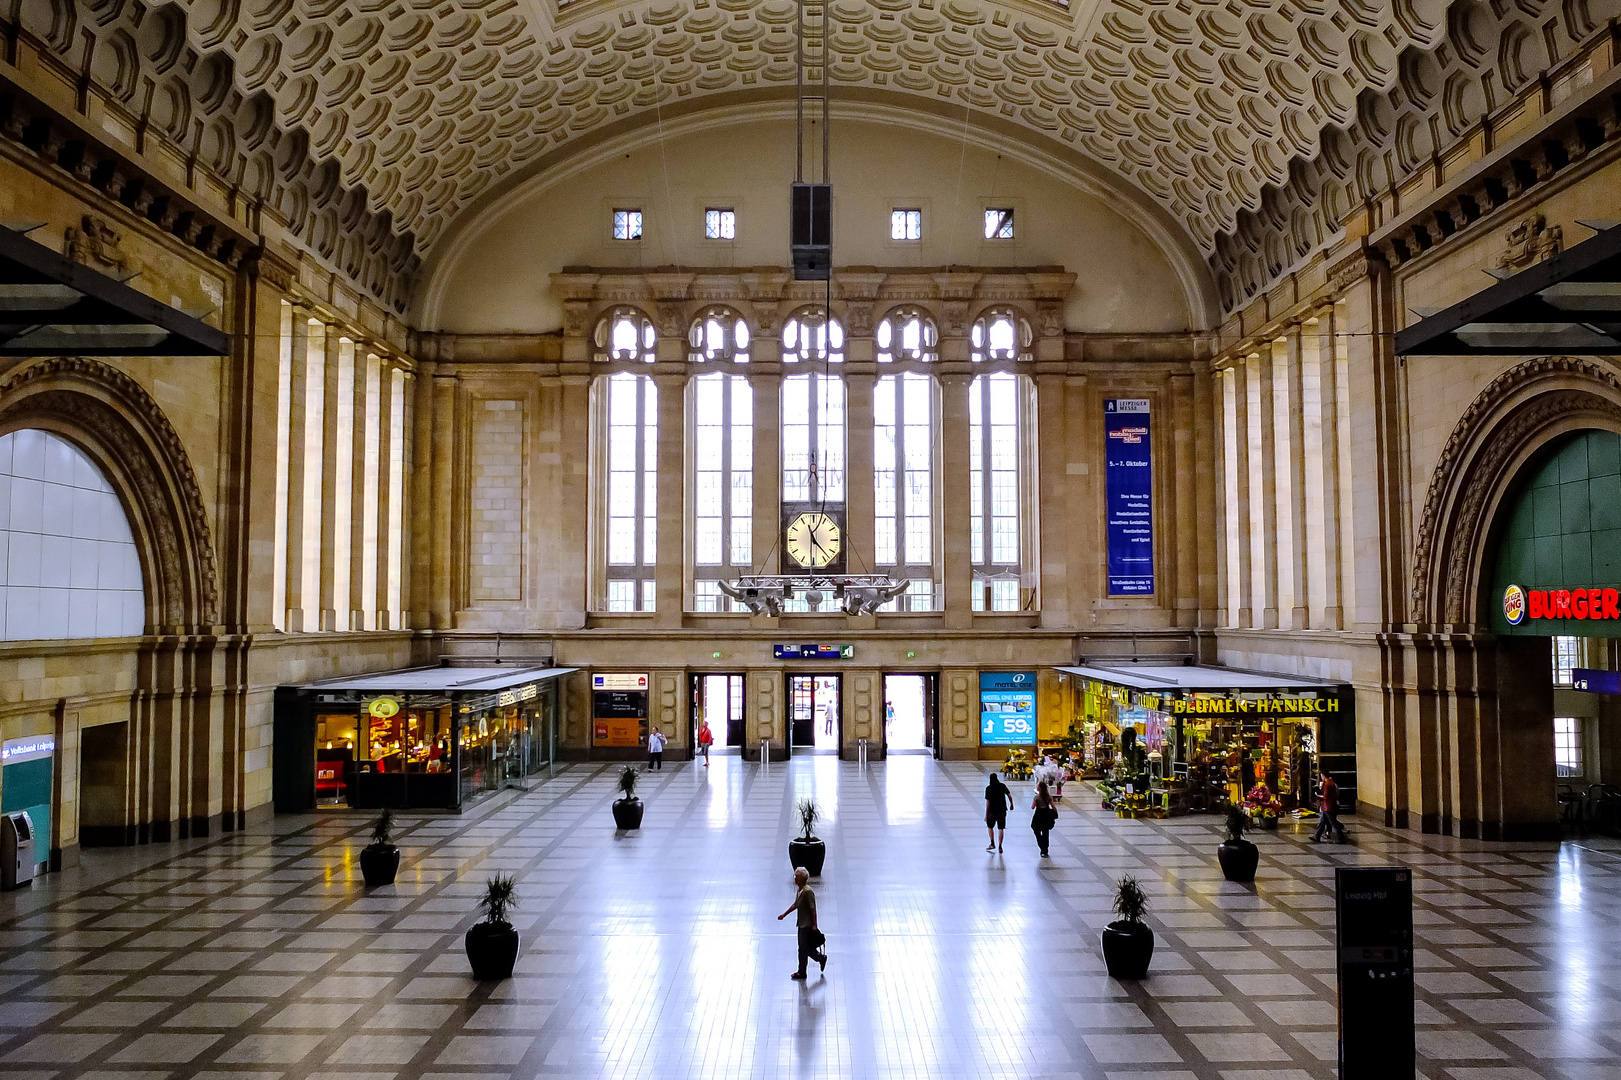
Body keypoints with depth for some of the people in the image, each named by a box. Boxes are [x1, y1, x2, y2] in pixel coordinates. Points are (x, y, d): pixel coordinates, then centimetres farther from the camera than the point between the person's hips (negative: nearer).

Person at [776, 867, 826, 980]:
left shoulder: (808, 891, -23)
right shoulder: (799, 890, 6)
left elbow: (813, 909, -22)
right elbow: (795, 904, 21)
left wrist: (814, 925, -21)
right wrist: (784, 914, 24)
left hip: (808, 925, -9)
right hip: (802, 924, 9)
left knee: (803, 948, 2)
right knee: (806, 947, 18)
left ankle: (801, 973, 15)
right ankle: (821, 958, 36)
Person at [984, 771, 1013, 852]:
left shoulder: (988, 788, -10)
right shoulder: (1002, 786, -3)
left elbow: (988, 802, -11)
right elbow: (1009, 796, -1)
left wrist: (986, 814, -7)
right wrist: (1011, 805, 17)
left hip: (992, 811, -2)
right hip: (1002, 810, 2)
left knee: (990, 826, 18)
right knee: (1001, 828, 8)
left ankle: (992, 844, 12)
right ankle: (1000, 846, 6)